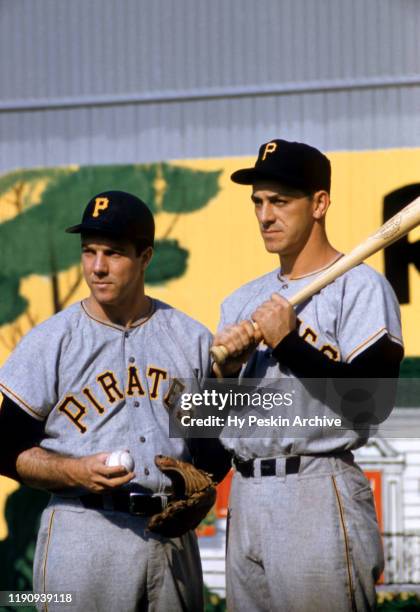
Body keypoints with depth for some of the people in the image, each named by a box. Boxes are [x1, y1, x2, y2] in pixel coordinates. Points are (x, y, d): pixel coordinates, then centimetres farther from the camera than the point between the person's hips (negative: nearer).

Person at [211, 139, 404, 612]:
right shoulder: (243, 301, 18)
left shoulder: (360, 287, -4)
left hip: (318, 490, -7)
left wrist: (289, 344, -16)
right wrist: (226, 366, -3)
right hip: (245, 497, 7)